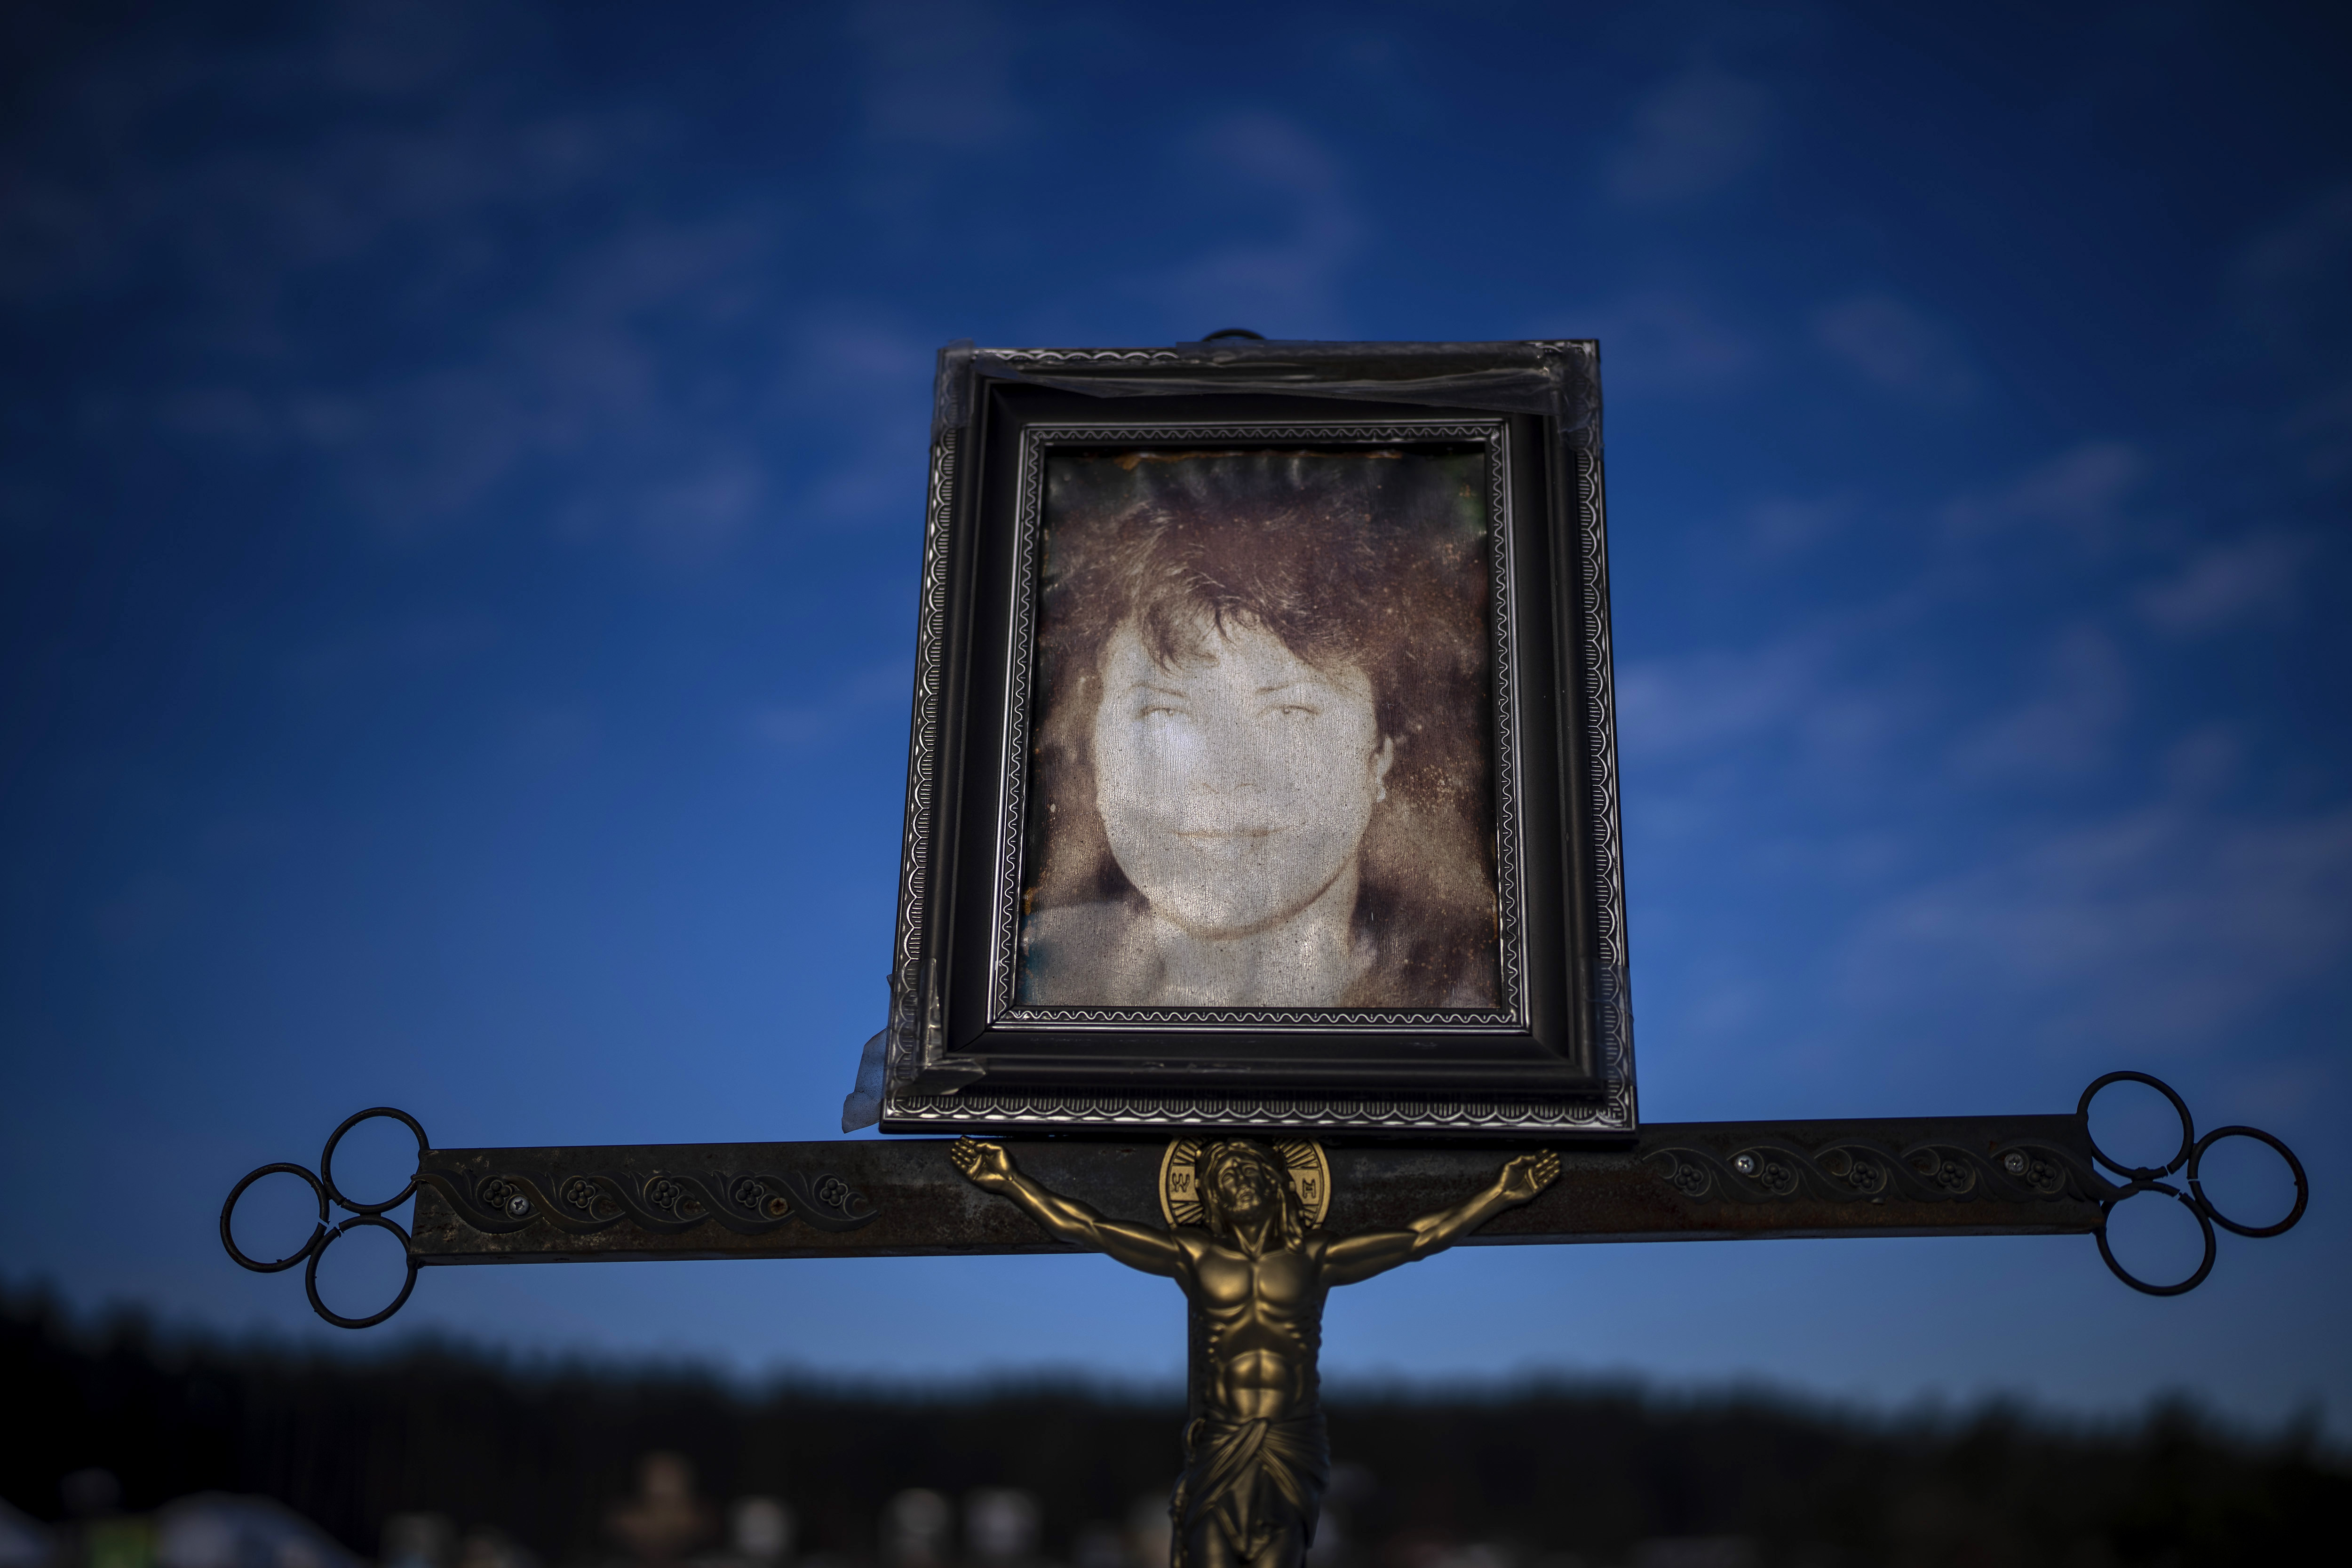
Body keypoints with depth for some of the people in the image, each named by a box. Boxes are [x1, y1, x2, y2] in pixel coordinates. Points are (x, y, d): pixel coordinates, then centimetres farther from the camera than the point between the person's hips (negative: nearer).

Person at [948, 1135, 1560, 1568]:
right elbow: (1085, 1230, 6)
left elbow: (1421, 1239, 6)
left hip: (1294, 1446, 0)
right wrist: (1012, 1182, 1)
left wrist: (1500, 1194, 2)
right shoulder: (1193, 1254, 8)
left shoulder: (1313, 1257, 8)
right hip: (1219, 1446, 0)